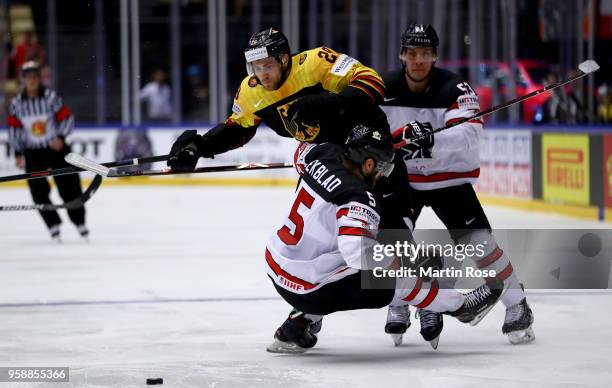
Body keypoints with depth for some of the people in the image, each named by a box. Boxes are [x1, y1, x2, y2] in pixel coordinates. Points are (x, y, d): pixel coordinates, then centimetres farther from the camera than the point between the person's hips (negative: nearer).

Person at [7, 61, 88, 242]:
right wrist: (18, 153, 3)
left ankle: (79, 221, 17)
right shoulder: (17, 103, -4)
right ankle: (53, 225, 5)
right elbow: (13, 128, 5)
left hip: (56, 147, -2)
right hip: (33, 152, 2)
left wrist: (61, 137, -22)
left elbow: (67, 118, -7)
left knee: (69, 185, 1)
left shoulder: (51, 97, -11)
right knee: (38, 191, -5)